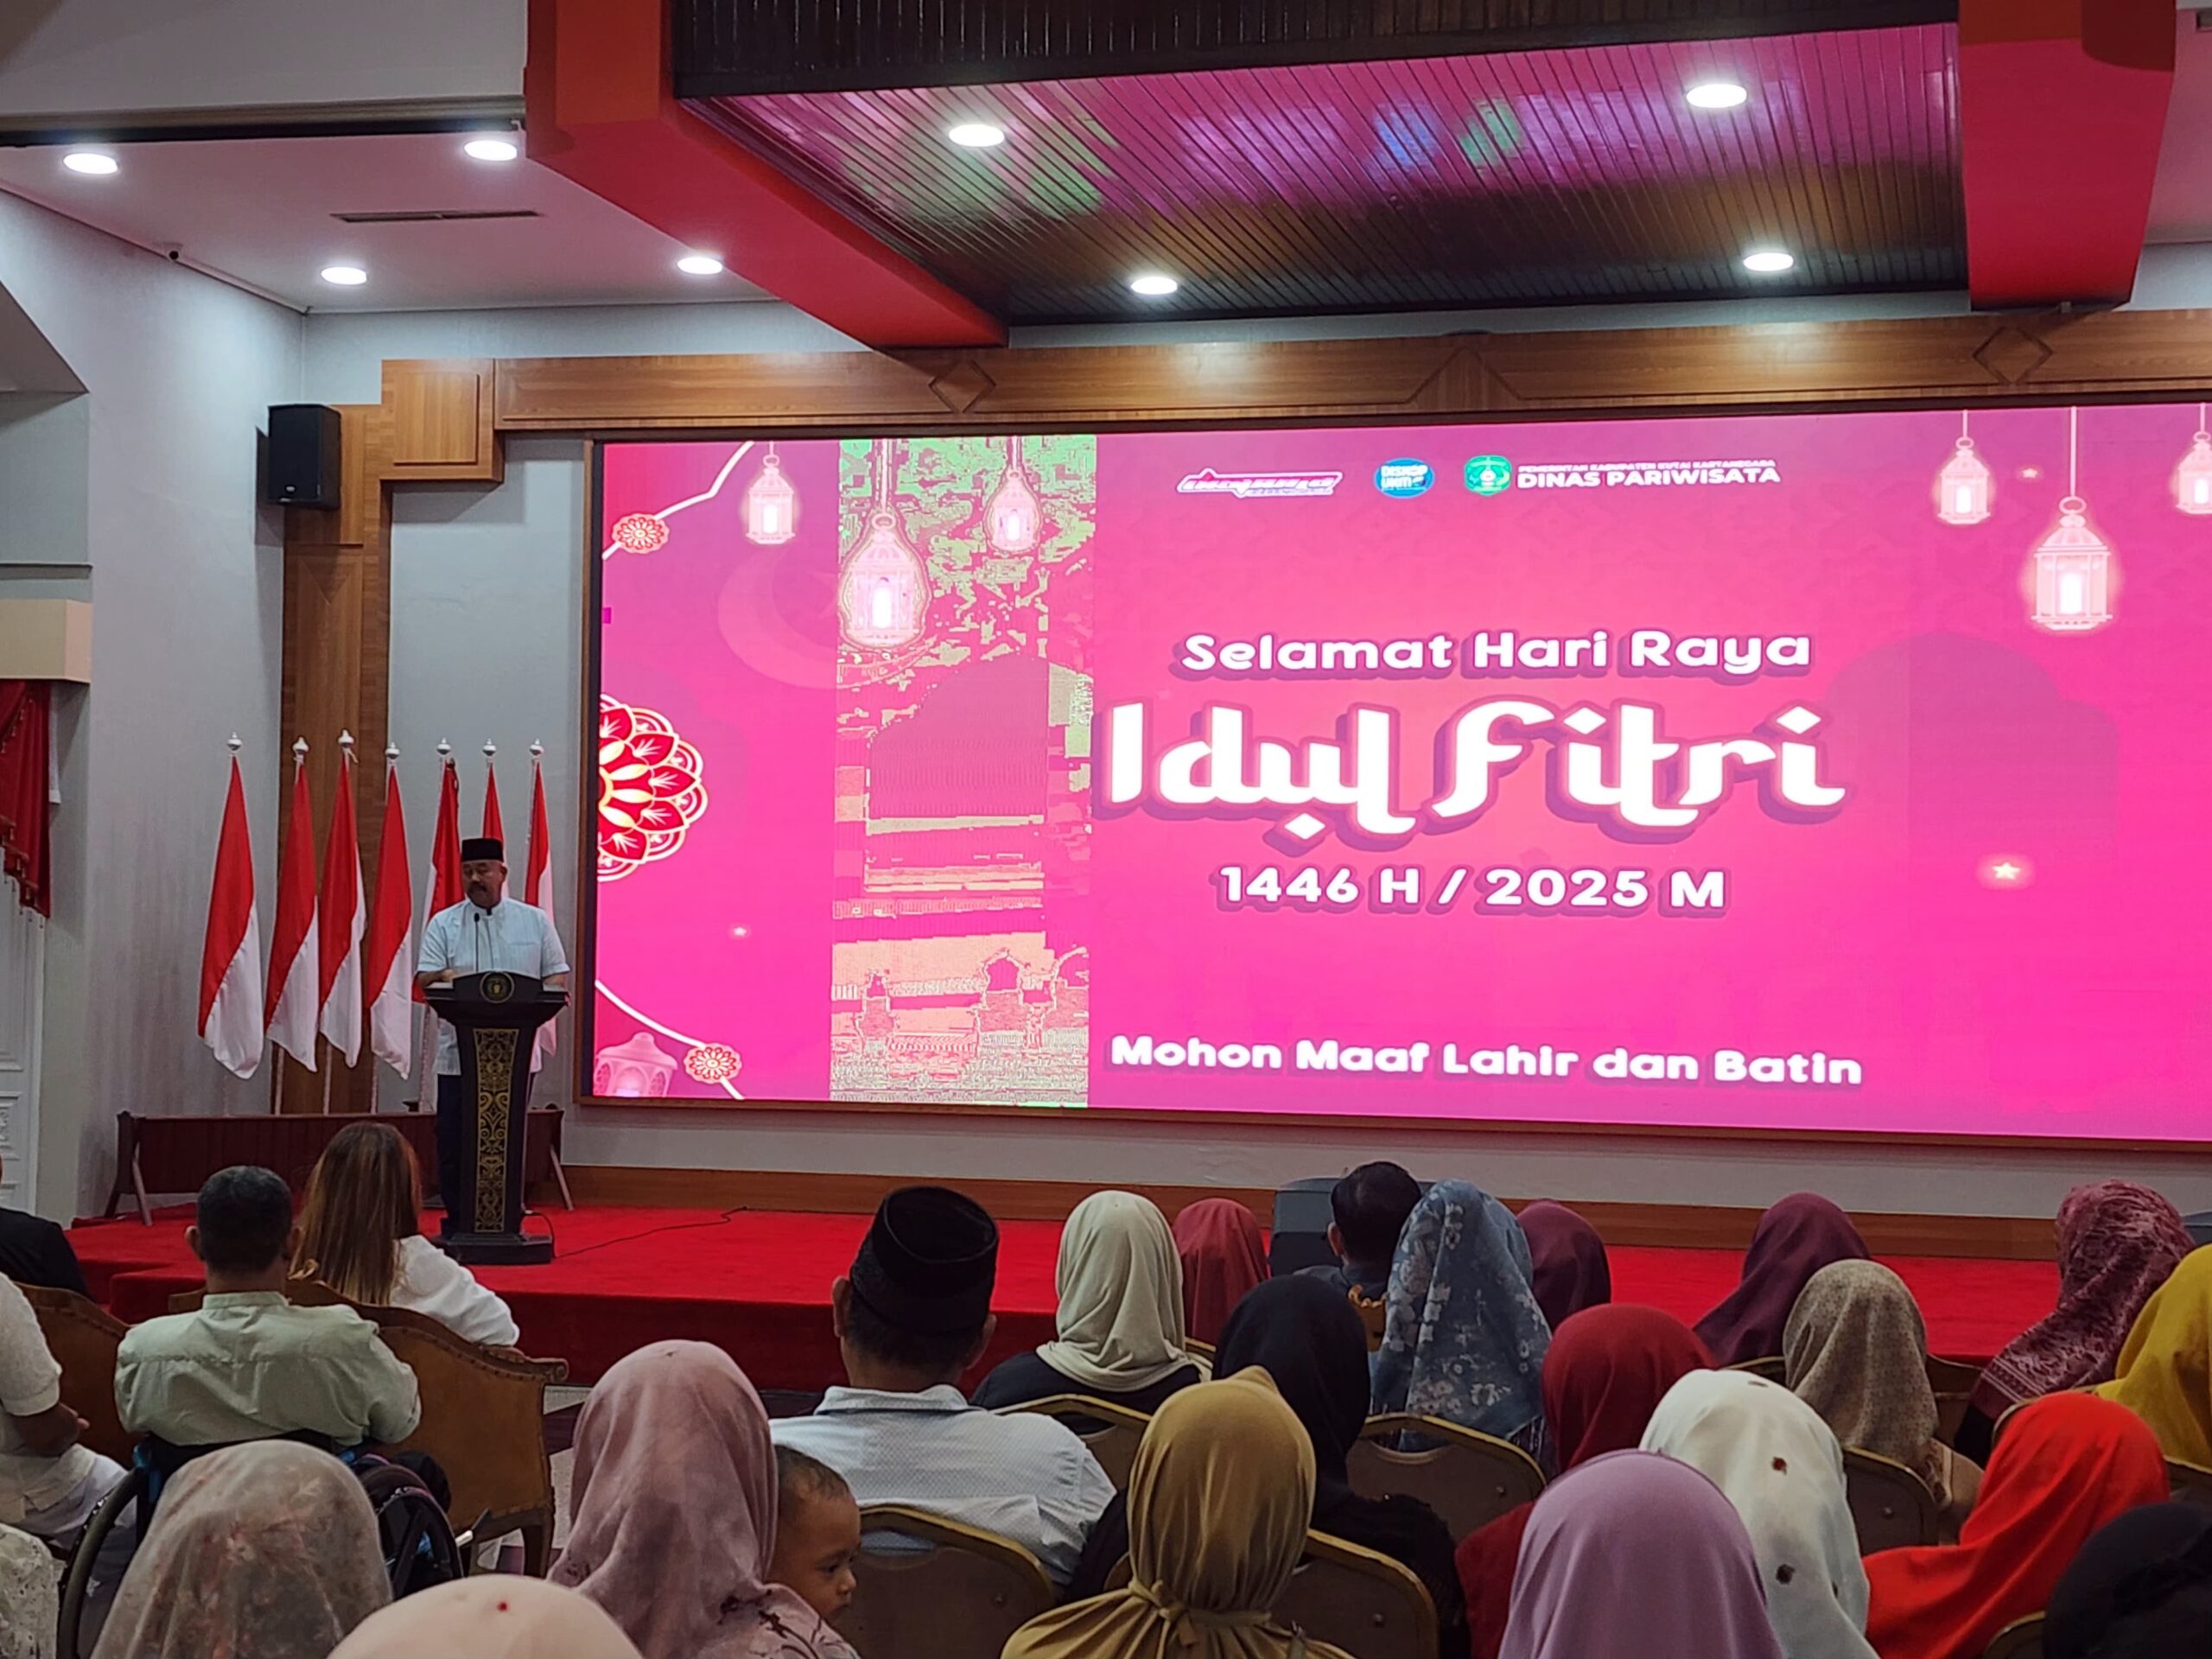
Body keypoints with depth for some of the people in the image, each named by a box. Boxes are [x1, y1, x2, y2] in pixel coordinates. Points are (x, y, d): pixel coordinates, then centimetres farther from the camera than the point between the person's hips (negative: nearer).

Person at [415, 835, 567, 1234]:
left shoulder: (534, 921, 9)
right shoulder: (443, 924, 6)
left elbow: (558, 976, 9)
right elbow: (424, 978, -3)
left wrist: (546, 993, -14)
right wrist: (443, 978, -26)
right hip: (459, 1054, 0)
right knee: (455, 1142, -1)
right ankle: (457, 1223, 9)